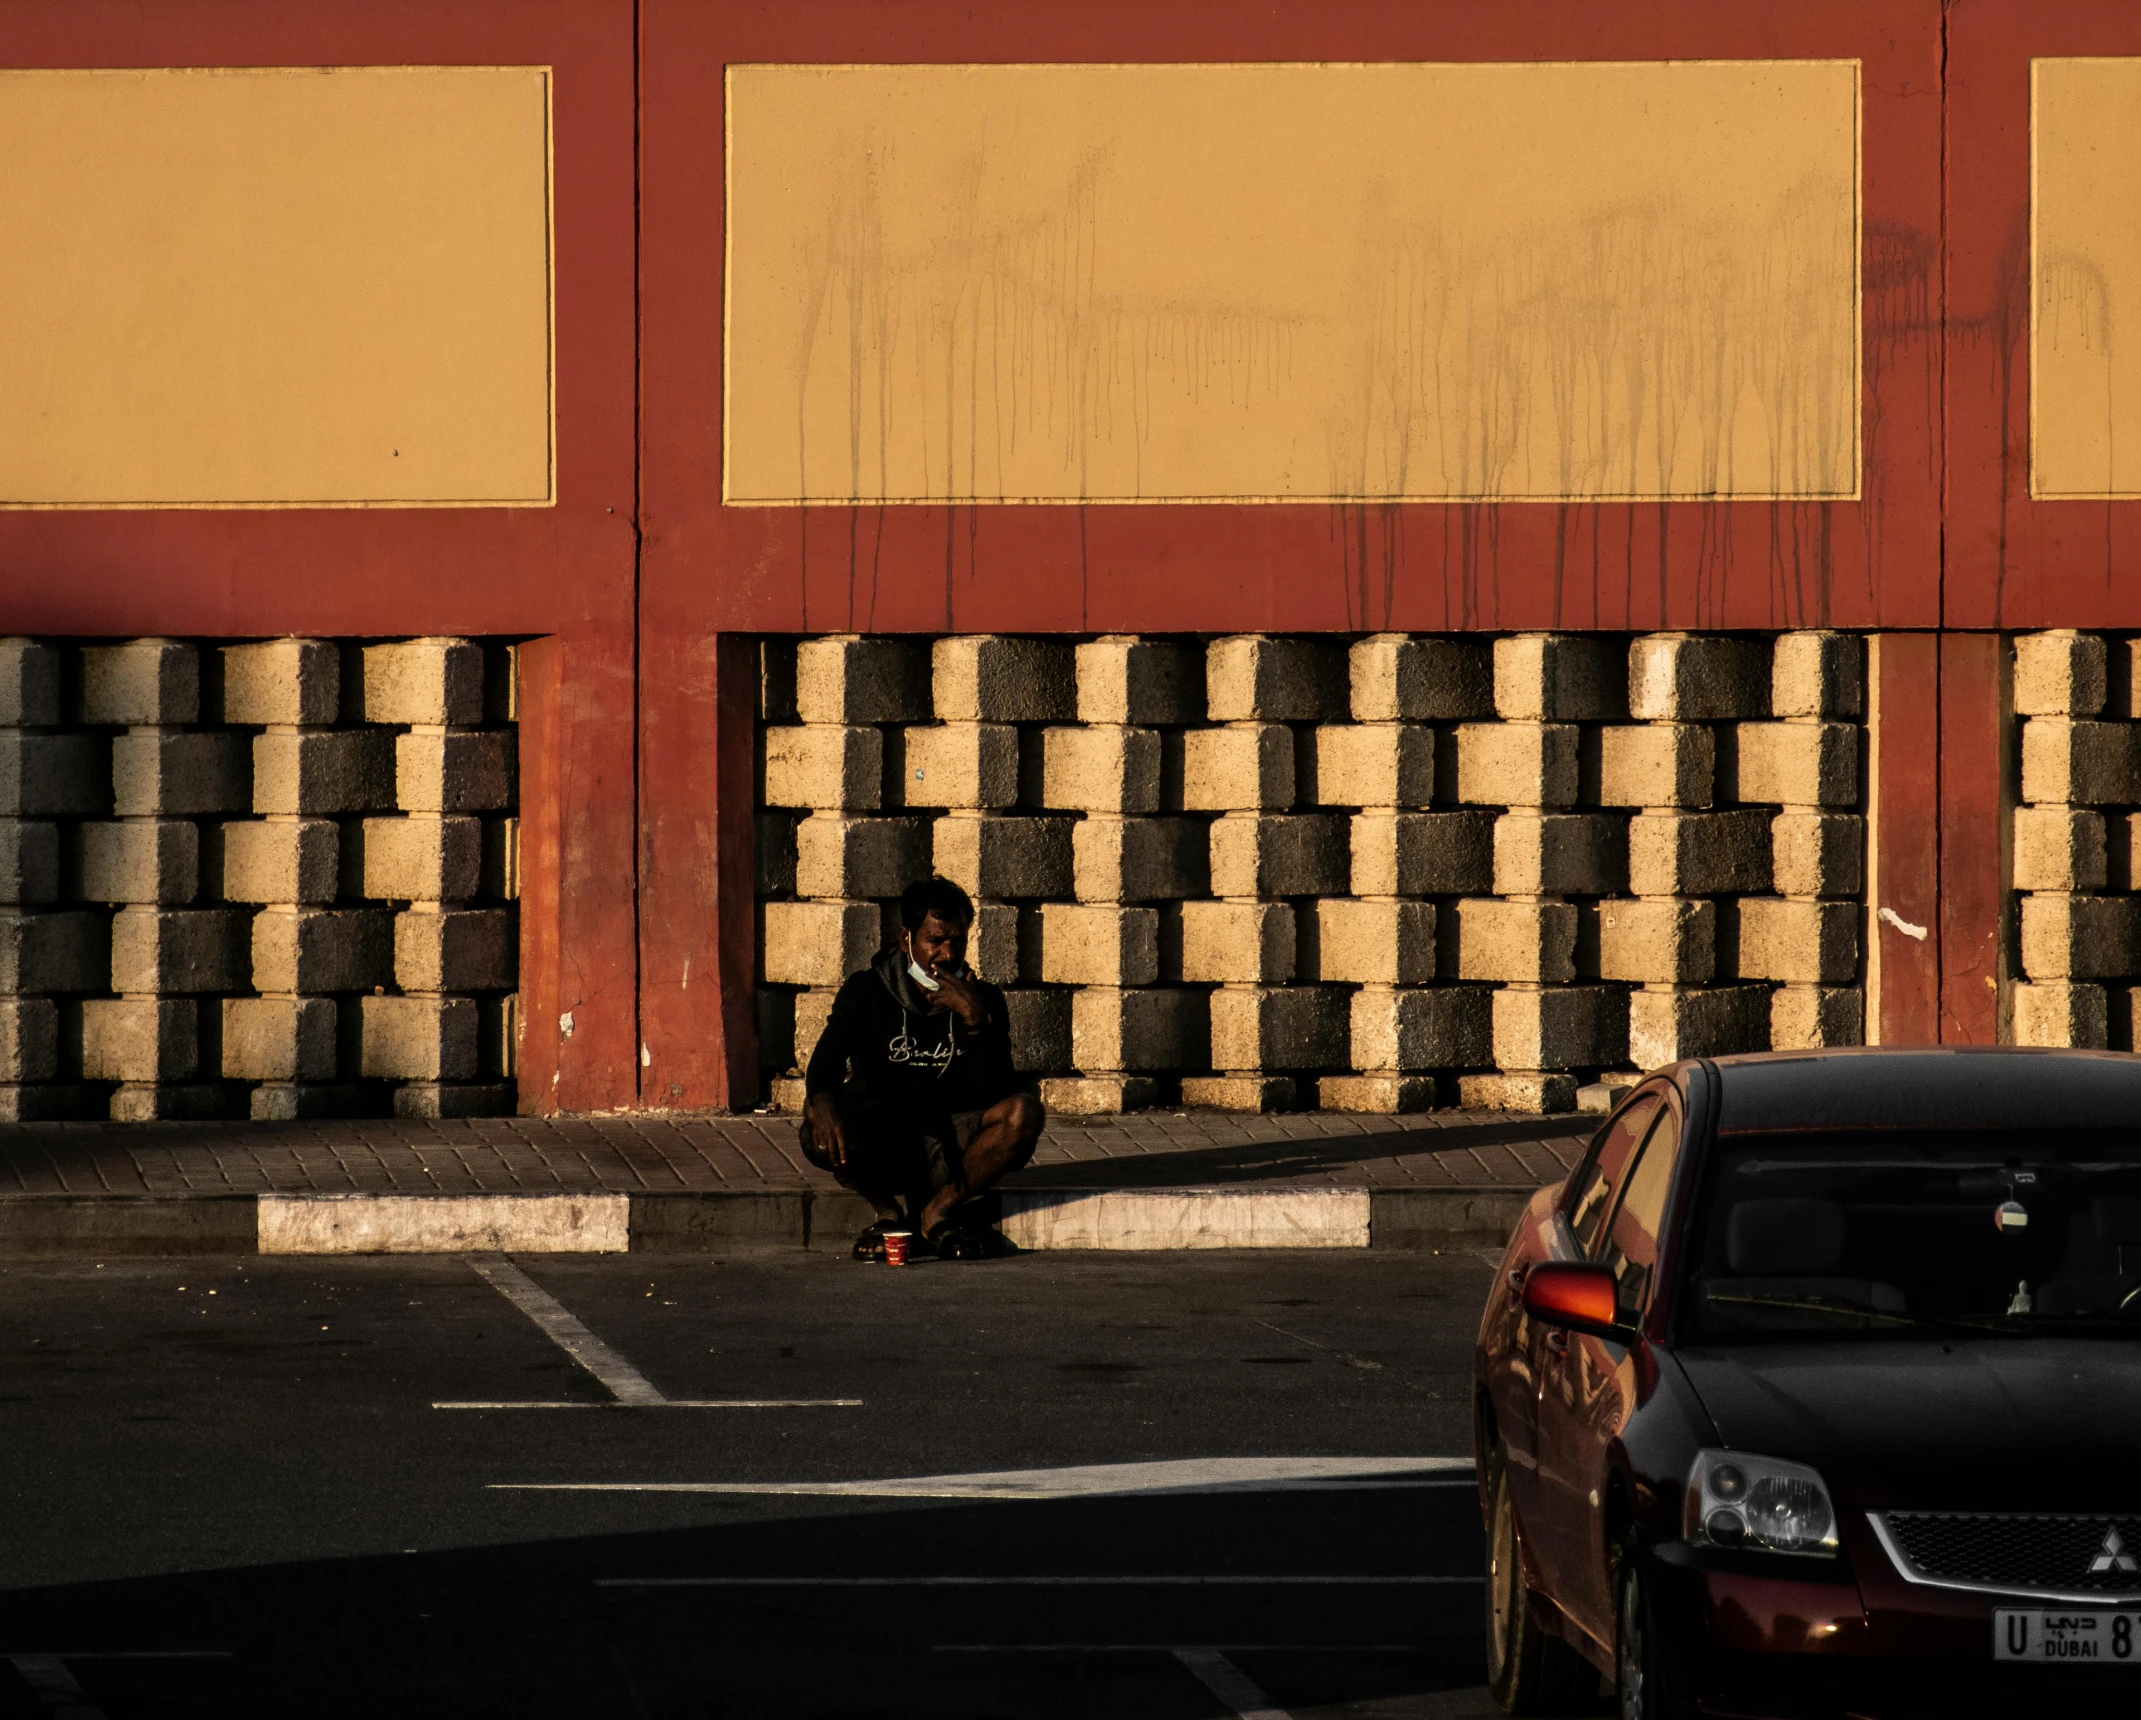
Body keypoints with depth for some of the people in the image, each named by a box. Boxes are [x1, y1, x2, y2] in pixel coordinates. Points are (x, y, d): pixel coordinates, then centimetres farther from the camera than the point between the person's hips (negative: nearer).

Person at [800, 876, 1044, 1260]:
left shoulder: (984, 1000, 2)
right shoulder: (866, 991, 0)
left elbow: (995, 1097, -10)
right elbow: (825, 1062, -18)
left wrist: (977, 1022, -23)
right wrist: (823, 1102, -41)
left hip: (950, 1150, 1)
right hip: (879, 1150, -1)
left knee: (1023, 1113, -26)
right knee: (819, 1115, -32)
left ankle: (938, 1211, -11)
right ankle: (888, 1213, -7)